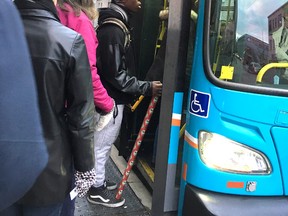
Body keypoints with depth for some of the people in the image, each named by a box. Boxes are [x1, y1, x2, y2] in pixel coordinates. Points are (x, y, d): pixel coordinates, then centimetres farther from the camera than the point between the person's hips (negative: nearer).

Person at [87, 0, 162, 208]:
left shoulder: (116, 25, 11)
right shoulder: (112, 30, -22)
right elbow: (115, 75, -23)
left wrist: (132, 95, 17)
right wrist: (146, 88, -18)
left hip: (114, 98, 10)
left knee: (104, 144, 20)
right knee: (102, 145, 4)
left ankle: (98, 180, 36)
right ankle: (97, 190, 20)